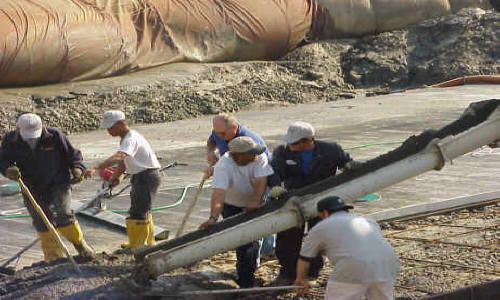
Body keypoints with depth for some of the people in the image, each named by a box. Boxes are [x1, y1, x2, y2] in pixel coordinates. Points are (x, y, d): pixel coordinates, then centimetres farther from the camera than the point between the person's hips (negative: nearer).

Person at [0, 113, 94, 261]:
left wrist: (77, 169, -19)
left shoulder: (54, 136, -12)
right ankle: (54, 257, 17)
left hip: (58, 184, -3)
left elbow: (73, 154, -2)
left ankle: (80, 244, 5)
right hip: (32, 188, 3)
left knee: (62, 214, -19)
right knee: (42, 223, 2)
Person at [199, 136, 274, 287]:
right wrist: (213, 218, -54)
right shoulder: (223, 166, -32)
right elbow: (218, 193, -42)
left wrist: (256, 202, -45)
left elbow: (261, 181, -29)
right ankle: (246, 282, 3)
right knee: (243, 240, -10)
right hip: (232, 206, -3)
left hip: (254, 203, 4)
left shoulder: (259, 157, -22)